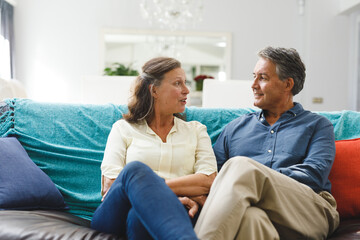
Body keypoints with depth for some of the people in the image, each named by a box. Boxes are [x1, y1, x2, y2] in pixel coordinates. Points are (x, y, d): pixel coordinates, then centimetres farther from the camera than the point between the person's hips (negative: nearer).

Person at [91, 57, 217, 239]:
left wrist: (152, 185, -9)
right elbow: (109, 184, 1)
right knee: (135, 169, -35)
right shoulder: (123, 128, 17)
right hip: (117, 215, 0)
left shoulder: (196, 130, 22)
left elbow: (208, 181, 5)